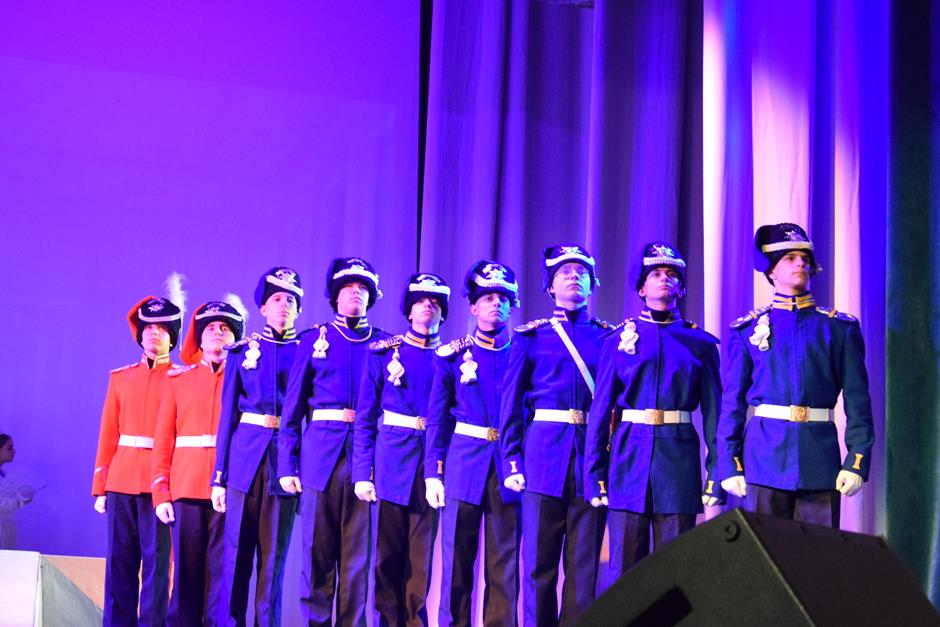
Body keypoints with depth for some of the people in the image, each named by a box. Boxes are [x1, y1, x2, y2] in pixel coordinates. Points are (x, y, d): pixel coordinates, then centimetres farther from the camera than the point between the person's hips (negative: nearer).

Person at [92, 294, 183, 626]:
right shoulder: (120, 377, 15)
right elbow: (108, 436, 12)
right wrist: (100, 487, 6)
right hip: (121, 482, 3)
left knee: (157, 559, -3)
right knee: (119, 561, 6)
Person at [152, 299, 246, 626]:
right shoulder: (178, 379, 14)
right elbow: (163, 440, 10)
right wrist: (160, 493, 1)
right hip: (187, 488, 1)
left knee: (222, 570, -2)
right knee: (186, 570, 2)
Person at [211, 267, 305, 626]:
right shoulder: (242, 351, 9)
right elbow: (228, 413, 8)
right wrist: (219, 475, 3)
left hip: (286, 459, 0)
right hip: (245, 456, 0)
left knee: (273, 556, 2)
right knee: (236, 554, 2)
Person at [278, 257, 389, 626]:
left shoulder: (383, 343, 11)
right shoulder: (314, 340, 10)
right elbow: (292, 407, 7)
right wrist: (287, 464, 1)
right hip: (321, 454, 0)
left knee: (358, 552, 2)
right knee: (317, 551, 2)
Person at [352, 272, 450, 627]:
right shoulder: (383, 353, 4)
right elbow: (364, 419, 3)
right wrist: (362, 473, -4)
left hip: (433, 465, 1)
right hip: (393, 461, -1)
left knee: (422, 555, 3)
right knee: (389, 554, 3)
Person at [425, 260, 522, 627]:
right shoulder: (452, 356, 5)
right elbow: (437, 419, 5)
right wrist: (433, 473, -2)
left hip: (509, 469, 1)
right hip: (464, 466, -1)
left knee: (505, 565, 4)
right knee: (456, 562, 2)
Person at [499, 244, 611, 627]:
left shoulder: (607, 336, 11)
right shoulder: (531, 337, 8)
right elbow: (511, 404, 5)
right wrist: (512, 461, -3)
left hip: (593, 458, 1)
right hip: (544, 454, -1)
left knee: (584, 565, 3)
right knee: (540, 563, 1)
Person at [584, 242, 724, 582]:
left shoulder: (701, 343, 9)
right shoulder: (620, 339, 8)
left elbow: (714, 412, 5)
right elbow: (600, 410, 6)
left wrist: (718, 474, -1)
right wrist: (594, 474, 1)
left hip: (679, 461, 0)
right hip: (629, 458, 0)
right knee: (624, 569, 2)